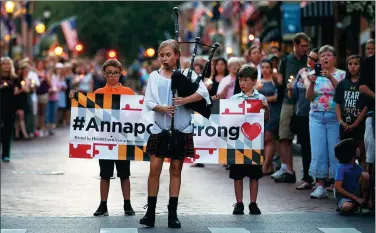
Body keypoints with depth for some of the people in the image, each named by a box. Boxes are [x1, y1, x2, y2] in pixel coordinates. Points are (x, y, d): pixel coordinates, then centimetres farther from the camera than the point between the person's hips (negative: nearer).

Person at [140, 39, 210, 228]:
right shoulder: (154, 76, 5)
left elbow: (203, 92, -12)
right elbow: (149, 101, -1)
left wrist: (185, 100, -27)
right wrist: (161, 108, -21)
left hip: (181, 130, -1)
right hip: (159, 129, 1)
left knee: (176, 170, 6)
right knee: (154, 169, -3)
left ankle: (173, 213, 11)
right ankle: (150, 212, 5)